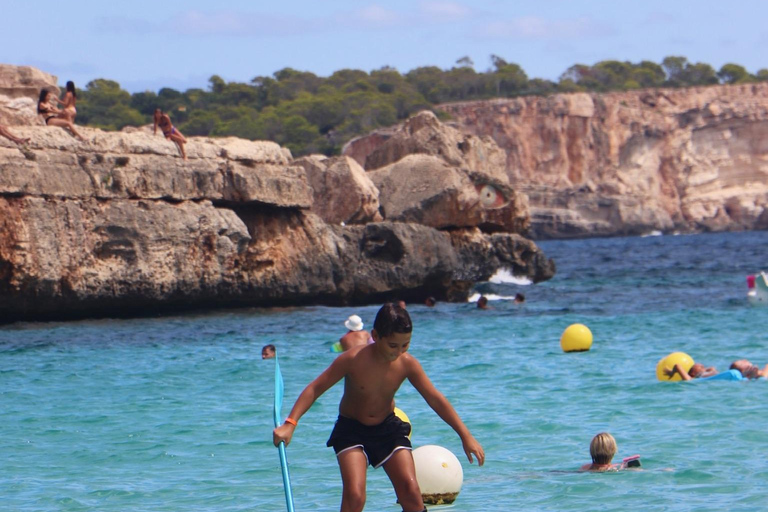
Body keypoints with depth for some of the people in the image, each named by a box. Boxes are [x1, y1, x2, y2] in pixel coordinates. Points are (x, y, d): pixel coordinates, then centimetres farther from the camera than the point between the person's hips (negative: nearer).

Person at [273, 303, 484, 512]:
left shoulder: (407, 364, -14)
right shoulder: (353, 360, -23)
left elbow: (436, 399, -7)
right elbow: (315, 389, -19)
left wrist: (466, 436, -9)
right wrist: (290, 424, -29)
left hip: (388, 427, 3)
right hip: (351, 430, -3)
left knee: (411, 491, -9)